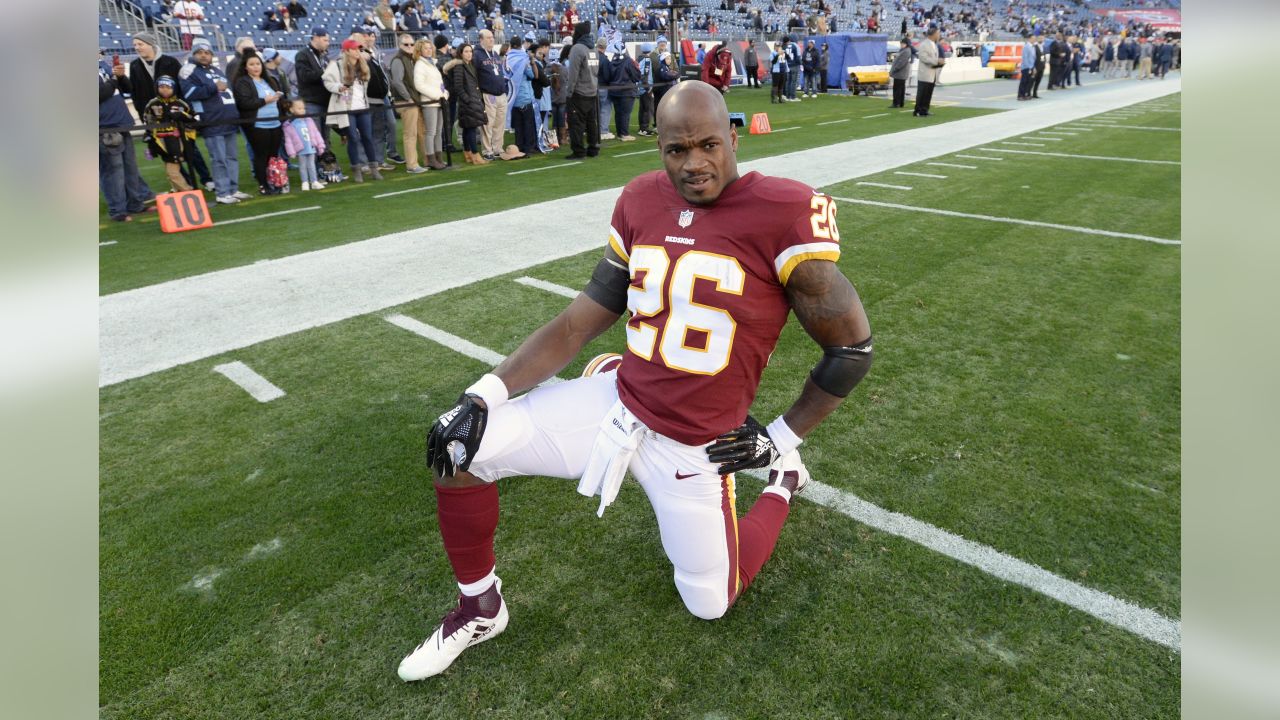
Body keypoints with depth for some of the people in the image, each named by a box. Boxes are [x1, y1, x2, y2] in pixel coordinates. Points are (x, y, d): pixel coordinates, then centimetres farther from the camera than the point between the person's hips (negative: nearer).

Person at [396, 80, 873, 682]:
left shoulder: (783, 213, -18)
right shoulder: (642, 202, -2)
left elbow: (852, 346, -8)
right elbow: (578, 324, 2)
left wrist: (782, 437, -4)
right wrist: (486, 393, -6)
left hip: (694, 447, -4)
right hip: (615, 401, 4)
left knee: (711, 605, 15)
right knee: (458, 445, -6)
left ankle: (784, 480, 40)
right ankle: (480, 608, 20)